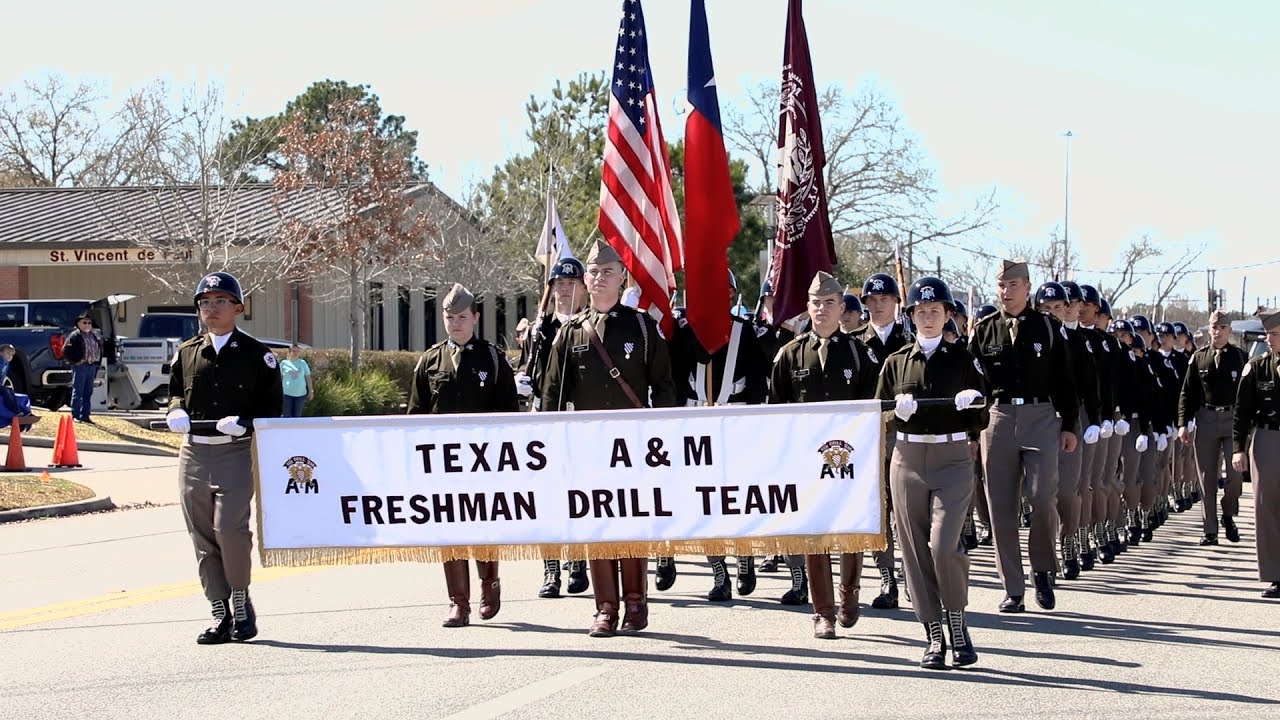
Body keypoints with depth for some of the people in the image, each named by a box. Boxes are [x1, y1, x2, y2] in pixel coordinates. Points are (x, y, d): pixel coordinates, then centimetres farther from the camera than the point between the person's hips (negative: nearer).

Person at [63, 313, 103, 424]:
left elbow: (99, 349, 27)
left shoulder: (94, 336, 16)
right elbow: (66, 350, -10)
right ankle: (75, 415, -3)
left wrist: (97, 362, 13)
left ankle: (85, 415, 16)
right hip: (80, 366, -7)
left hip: (92, 366, 7)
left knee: (88, 392, 10)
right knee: (78, 392, -6)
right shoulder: (75, 336, -6)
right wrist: (76, 360, -14)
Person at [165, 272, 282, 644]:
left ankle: (241, 602, 4)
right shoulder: (187, 352, 14)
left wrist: (245, 422, -14)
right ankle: (221, 615, 10)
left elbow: (271, 406, 3)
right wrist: (176, 411, 2)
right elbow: (175, 390, 24)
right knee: (203, 538, 3)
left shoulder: (256, 354, 2)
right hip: (193, 454, 5)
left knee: (229, 527, -17)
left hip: (235, 452, -4)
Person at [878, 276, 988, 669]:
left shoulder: (963, 360, 4)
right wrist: (898, 412, -13)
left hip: (953, 459, -3)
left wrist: (972, 406, -17)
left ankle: (957, 621, 6)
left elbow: (981, 420, 5)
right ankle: (934, 638, 9)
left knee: (944, 546, -16)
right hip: (908, 460, 3)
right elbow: (882, 420, 9)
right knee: (916, 550, 1)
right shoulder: (896, 362, 10)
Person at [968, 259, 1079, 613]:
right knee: (1001, 507, 1)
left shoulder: (1048, 328, 6)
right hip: (997, 420, 1)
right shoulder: (984, 331, 8)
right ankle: (1013, 590, 7)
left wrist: (1069, 426, 3)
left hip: (1041, 418, -1)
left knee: (1043, 498, -13)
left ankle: (1042, 569, 11)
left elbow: (1065, 381, 8)